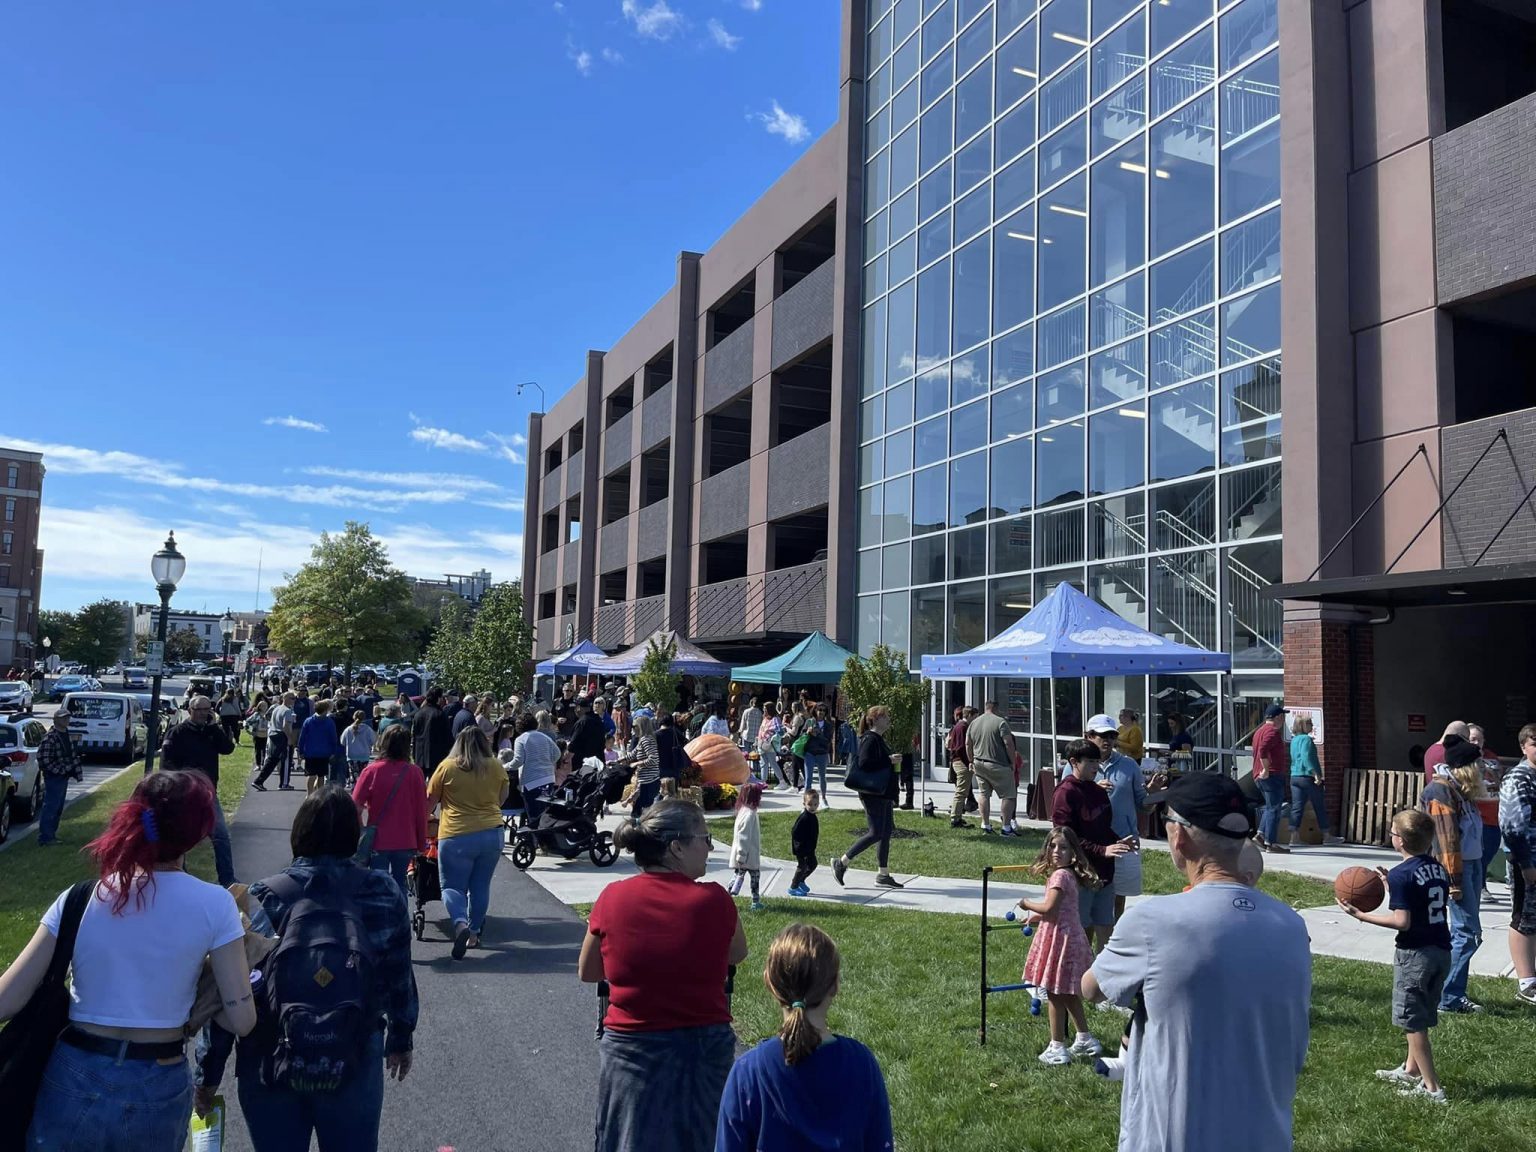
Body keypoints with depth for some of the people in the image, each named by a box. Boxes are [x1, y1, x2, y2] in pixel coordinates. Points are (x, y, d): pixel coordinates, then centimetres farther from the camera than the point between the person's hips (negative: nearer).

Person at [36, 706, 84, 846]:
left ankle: (51, 834, 25)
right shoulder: (50, 738, -19)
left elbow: (73, 755, 19)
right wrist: (60, 771, -19)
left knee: (58, 808, 15)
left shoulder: (67, 735, 11)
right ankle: (44, 838, -3)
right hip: (53, 778, -9)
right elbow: (44, 760, -22)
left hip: (64, 777, 9)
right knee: (50, 807, -7)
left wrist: (77, 771, 13)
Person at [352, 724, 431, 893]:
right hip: (406, 842, 2)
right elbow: (423, 810, -3)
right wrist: (421, 843, 9)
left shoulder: (371, 771, -10)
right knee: (399, 886, 17)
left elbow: (356, 806, -9)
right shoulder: (414, 772, -6)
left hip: (378, 841, -1)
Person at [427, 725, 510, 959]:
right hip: (492, 833, 3)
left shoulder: (448, 767, -5)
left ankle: (461, 924, -18)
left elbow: (430, 798, 6)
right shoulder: (496, 767, 2)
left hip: (456, 836, -3)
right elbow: (503, 796, 17)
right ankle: (474, 933, 19)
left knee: (452, 886, 5)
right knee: (481, 887, 14)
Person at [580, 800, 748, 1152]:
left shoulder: (613, 898, -9)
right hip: (704, 1049, 0)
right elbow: (737, 955, 6)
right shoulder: (714, 900, -14)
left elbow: (587, 972, 5)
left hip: (631, 1051, 1)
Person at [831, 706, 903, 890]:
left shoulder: (879, 739, 16)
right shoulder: (870, 739, -15)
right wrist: (890, 761, -21)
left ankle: (883, 875, 15)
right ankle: (841, 862, 3)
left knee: (886, 831, 10)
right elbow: (864, 764, -26)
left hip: (883, 794, 10)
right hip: (873, 795, -10)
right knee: (876, 833, -8)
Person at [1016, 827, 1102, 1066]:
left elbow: (1049, 907, -24)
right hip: (1069, 936, 10)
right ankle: (1085, 1039, 32)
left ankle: (1058, 1047, 8)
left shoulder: (1060, 875, -19)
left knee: (1055, 994, 0)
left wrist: (1028, 904, -8)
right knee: (1069, 994, 21)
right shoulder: (1069, 875, 11)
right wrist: (1037, 917, 21)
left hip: (1060, 938, -10)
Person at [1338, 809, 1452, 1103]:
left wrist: (1361, 915, -16)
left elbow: (1402, 921, -22)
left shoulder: (1401, 875, -18)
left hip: (1415, 953, -8)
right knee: (1422, 1017, 21)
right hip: (1442, 949, 8)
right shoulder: (1439, 868, 6)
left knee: (1413, 1021, 3)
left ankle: (1431, 1087, 5)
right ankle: (1411, 1070, 35)